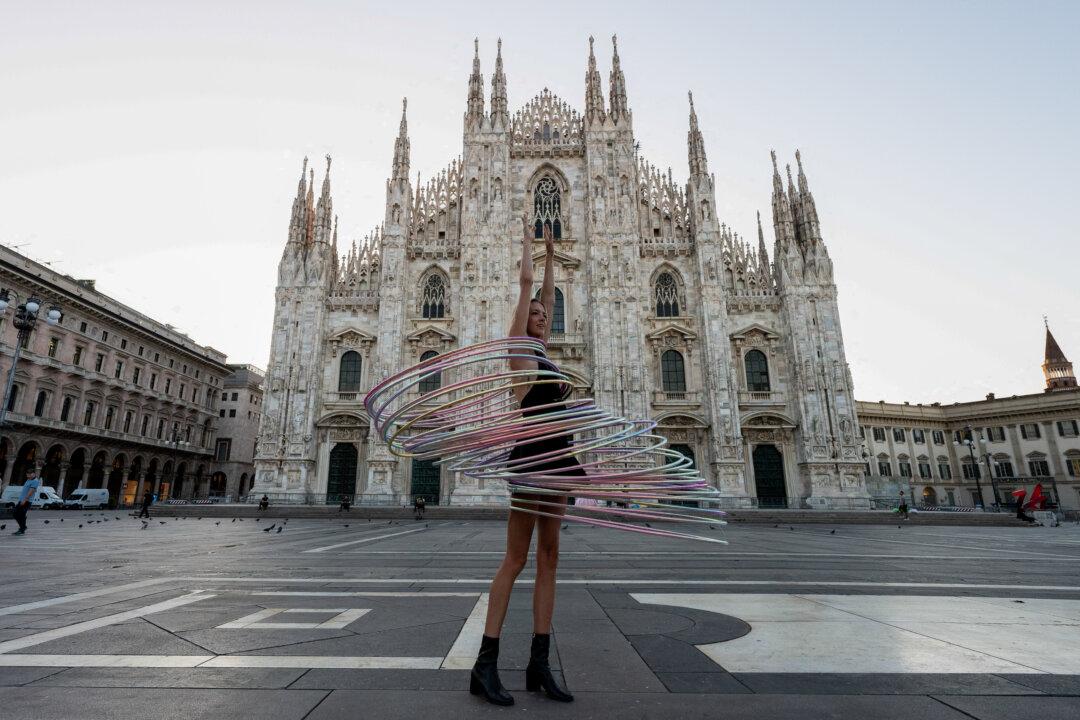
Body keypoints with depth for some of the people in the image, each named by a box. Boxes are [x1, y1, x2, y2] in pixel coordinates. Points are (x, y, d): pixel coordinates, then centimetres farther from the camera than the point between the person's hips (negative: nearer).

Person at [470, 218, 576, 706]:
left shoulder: (541, 351, 21)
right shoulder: (517, 345, 2)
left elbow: (547, 293, 31)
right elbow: (526, 284, 5)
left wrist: (551, 254, 38)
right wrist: (528, 241, 18)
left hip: (556, 456, 8)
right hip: (532, 453, -8)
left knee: (548, 556, 6)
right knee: (516, 558, -5)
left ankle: (539, 664, 13)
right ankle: (485, 665, 5)